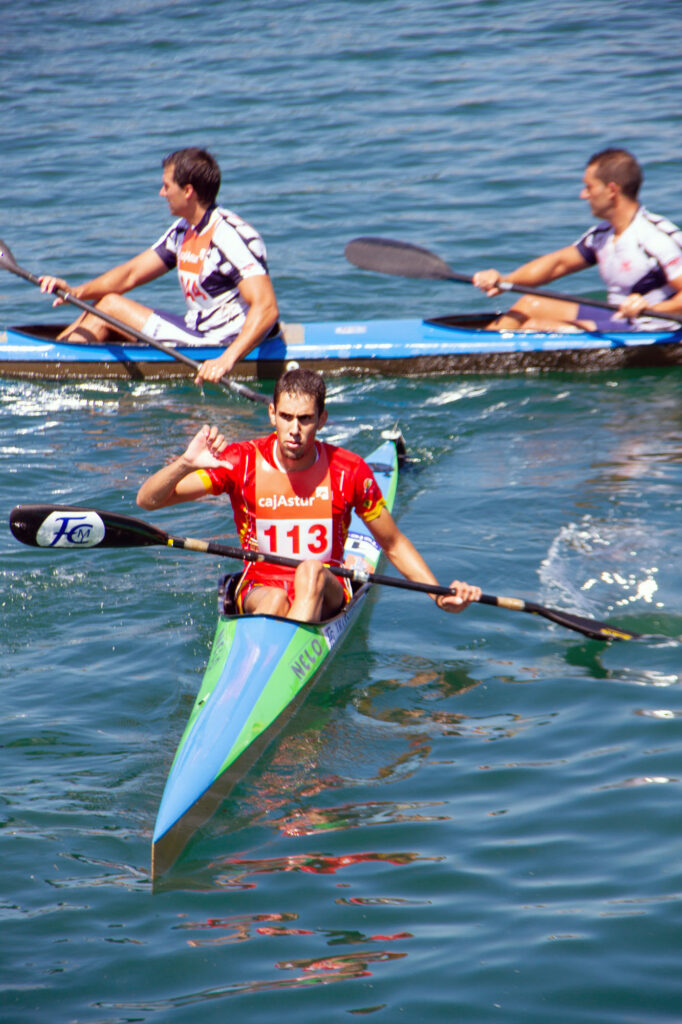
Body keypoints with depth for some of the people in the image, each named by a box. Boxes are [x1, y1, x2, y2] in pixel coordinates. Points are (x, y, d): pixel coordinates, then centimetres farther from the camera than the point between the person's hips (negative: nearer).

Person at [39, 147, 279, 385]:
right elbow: (131, 273, 10)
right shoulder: (183, 231, 9)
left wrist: (227, 359, -43)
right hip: (197, 331, 9)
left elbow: (266, 308, -30)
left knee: (110, 306, -5)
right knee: (100, 307, 11)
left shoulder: (230, 236, -21)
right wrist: (77, 292, -7)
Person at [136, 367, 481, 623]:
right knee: (274, 601, -34)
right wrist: (185, 464, -29)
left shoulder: (349, 471, -4)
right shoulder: (242, 462, -6)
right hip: (259, 586, 1)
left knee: (311, 571, -35)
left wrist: (439, 594, -3)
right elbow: (147, 499, -9)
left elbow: (394, 544, 9)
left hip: (327, 592, -1)